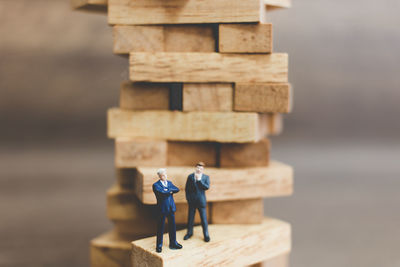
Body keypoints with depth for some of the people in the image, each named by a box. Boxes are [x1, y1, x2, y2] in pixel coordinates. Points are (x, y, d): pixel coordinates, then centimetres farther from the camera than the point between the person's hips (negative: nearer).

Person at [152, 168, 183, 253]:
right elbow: (162, 193, -23)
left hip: (171, 208, 6)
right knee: (160, 227, 3)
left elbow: (177, 189, -2)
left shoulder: (169, 183, 12)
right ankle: (159, 246, 13)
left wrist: (168, 190, -15)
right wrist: (170, 191, -9)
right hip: (162, 209, -5)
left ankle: (173, 243, 24)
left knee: (172, 226, 11)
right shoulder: (156, 185, -8)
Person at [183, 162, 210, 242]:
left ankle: (206, 235, 9)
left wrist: (199, 180, -19)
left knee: (204, 218, 0)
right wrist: (188, 198, 0)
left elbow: (207, 187, -12)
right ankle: (189, 233, 25)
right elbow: (187, 188, 7)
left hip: (201, 201, -1)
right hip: (192, 201, 1)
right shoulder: (190, 176, 4)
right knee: (190, 218, 10)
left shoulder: (206, 177, 2)